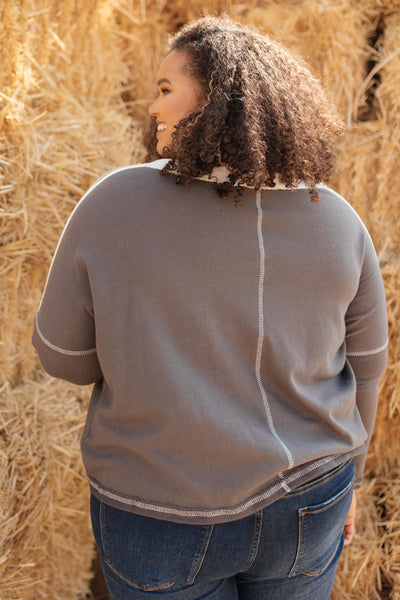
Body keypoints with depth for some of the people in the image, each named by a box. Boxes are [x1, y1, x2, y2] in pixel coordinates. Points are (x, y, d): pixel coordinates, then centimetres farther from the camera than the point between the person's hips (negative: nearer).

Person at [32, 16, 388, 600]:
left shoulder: (113, 203, -19)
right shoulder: (338, 221, -10)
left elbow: (66, 354, -8)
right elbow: (361, 366, 0)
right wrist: (345, 473, 15)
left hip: (164, 506, -2)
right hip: (302, 500, 3)